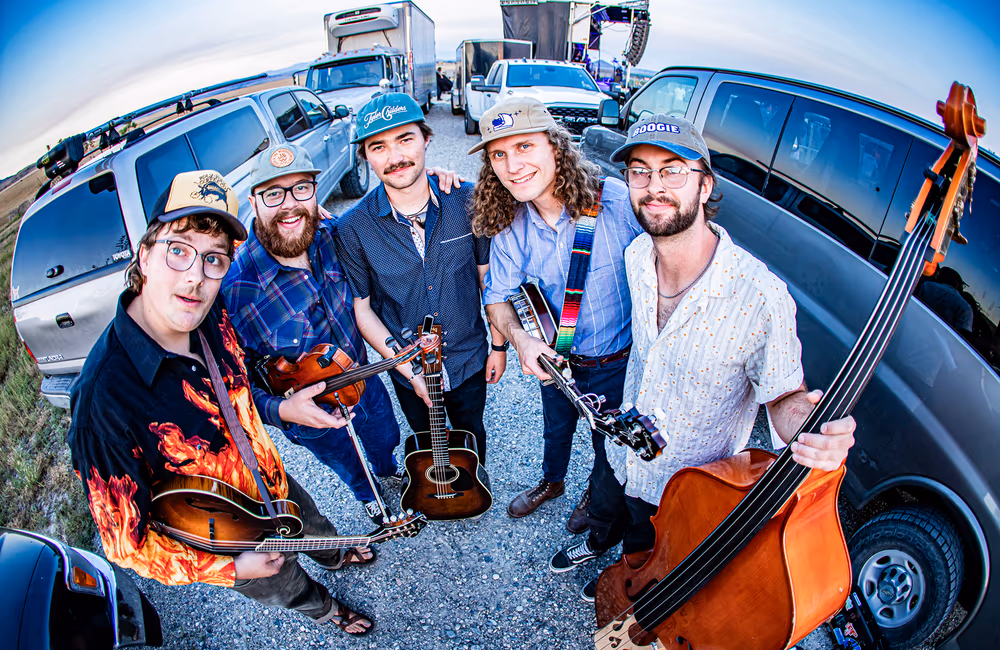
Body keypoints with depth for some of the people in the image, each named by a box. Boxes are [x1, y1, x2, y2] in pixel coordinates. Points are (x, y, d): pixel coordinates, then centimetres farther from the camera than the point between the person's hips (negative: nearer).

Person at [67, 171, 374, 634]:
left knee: (317, 529, 35)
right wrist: (233, 568, -25)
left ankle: (335, 558, 68)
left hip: (274, 486, 5)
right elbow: (127, 541, -28)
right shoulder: (104, 396, -39)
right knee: (292, 590, 27)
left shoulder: (210, 316, -20)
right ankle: (324, 609, 60)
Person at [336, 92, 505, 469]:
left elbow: (488, 274, -5)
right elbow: (361, 307, -11)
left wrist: (499, 344, -2)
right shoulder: (353, 228, -19)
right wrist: (409, 370, -15)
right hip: (407, 369, 0)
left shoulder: (467, 201, -16)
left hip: (470, 358, 1)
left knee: (471, 432, 26)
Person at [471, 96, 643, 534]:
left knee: (609, 441, 23)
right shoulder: (509, 226, -14)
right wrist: (519, 337, -24)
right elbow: (498, 296, -5)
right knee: (555, 428, 30)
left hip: (618, 363, -3)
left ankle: (597, 494, 57)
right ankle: (551, 482, 63)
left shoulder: (618, 202, -29)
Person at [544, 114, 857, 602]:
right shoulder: (637, 256, -15)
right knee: (605, 512, 35)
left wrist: (813, 434, -42)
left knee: (643, 557, 28)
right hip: (624, 451, 4)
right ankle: (598, 542, 70)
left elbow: (785, 397, -20)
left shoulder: (761, 299, -35)